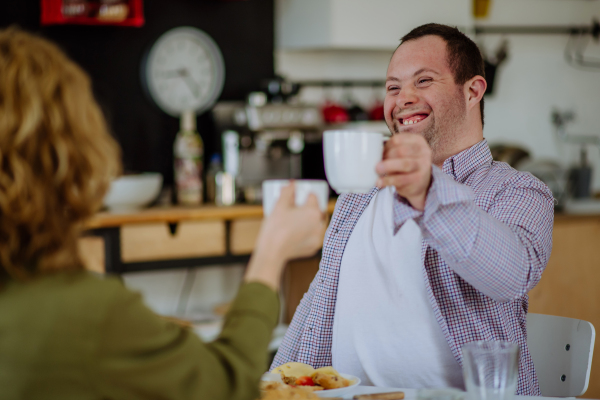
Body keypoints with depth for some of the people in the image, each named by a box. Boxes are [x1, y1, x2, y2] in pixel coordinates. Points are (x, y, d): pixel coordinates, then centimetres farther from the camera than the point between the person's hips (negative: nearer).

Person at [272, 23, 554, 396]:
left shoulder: (517, 192, -1)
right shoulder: (358, 194, 18)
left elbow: (513, 273, -23)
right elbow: (321, 306, 20)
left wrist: (428, 195, -37)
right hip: (351, 394, 5)